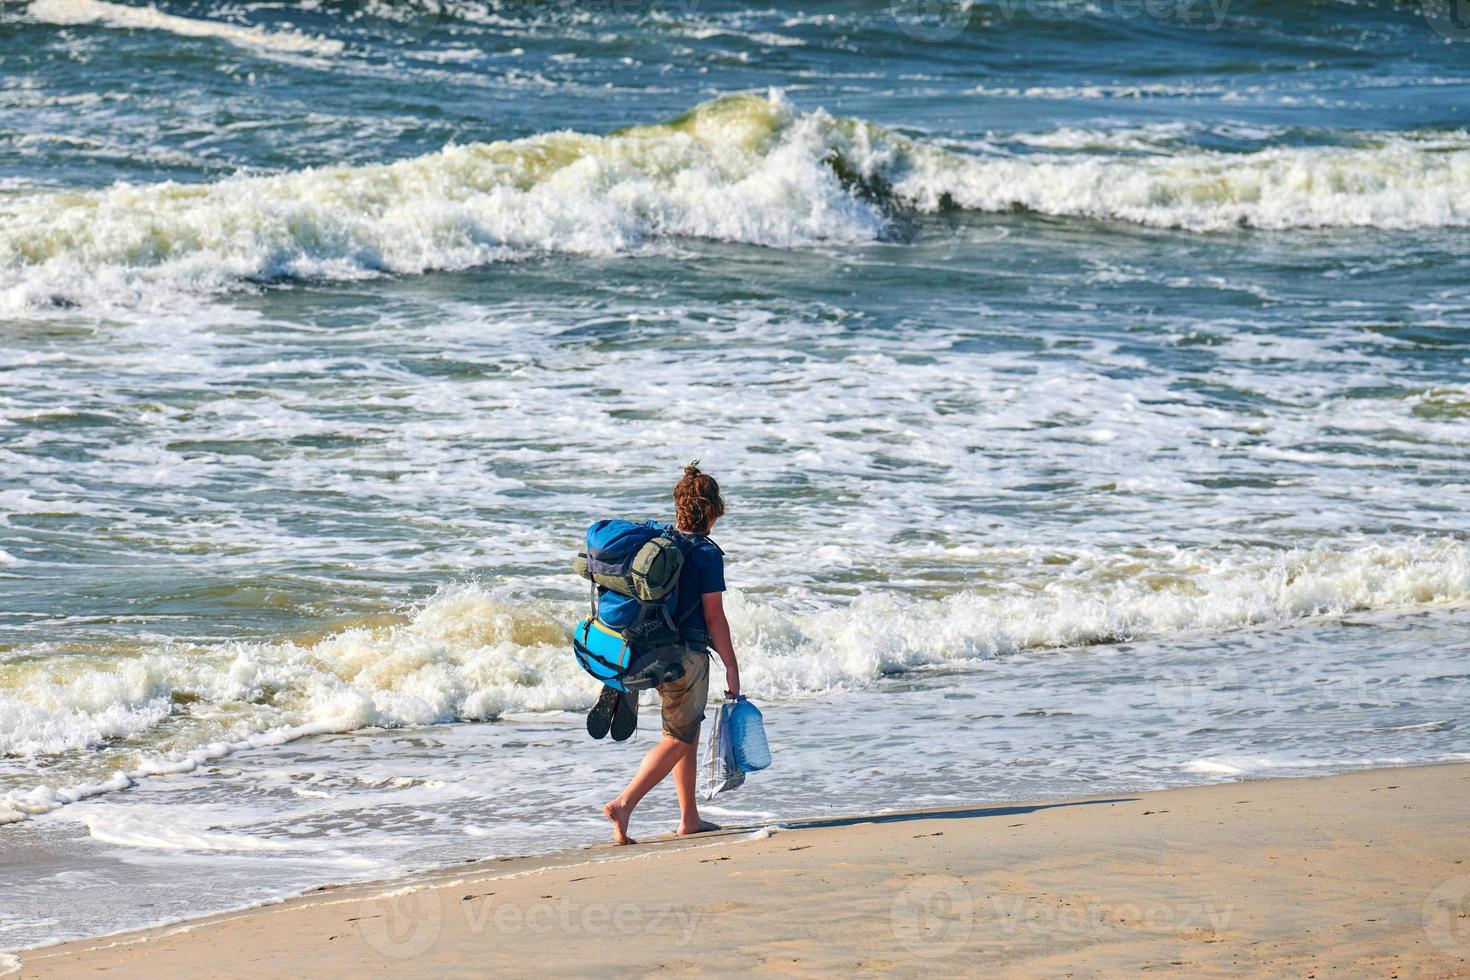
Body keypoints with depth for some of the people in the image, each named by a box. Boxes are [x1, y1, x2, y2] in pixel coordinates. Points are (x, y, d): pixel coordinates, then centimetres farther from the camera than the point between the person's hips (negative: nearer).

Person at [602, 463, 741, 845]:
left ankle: (690, 818, 27)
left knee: (687, 734, 20)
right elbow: (714, 616, -11)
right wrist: (731, 666, -5)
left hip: (652, 651, 7)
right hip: (687, 653, -7)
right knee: (678, 740, -2)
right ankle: (624, 804, -18)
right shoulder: (706, 554, -11)